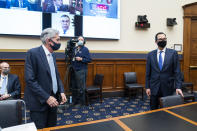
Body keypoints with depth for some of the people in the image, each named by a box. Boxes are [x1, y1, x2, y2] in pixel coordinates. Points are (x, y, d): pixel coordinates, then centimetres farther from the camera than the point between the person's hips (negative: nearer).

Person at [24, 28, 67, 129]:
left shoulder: (52, 55, 9)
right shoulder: (33, 53, -14)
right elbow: (30, 80, -19)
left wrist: (61, 92, -1)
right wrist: (46, 98, -21)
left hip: (52, 100, 7)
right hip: (39, 103, -7)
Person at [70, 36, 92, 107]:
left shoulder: (85, 49, -1)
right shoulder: (74, 49, 15)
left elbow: (89, 60, -6)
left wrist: (81, 59, -17)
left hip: (81, 71, -6)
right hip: (73, 70, 6)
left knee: (81, 87, -1)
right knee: (73, 87, 13)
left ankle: (81, 102, 13)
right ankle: (74, 101, 27)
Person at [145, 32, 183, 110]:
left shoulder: (173, 53, -1)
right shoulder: (150, 54, 3)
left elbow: (177, 71, -3)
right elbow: (148, 73, 3)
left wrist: (178, 87, -10)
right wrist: (147, 87, -1)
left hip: (168, 88, -1)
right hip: (154, 88, 1)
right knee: (153, 110, 11)